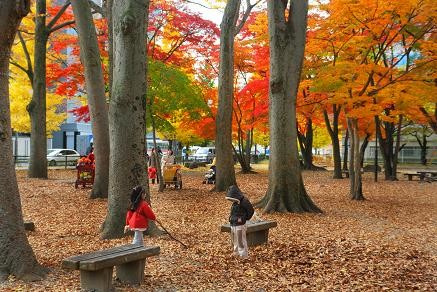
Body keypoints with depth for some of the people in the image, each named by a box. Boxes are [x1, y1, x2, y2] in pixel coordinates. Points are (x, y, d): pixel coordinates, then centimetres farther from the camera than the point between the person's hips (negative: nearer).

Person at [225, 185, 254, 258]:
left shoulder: (244, 201, -17)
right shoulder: (235, 202, 8)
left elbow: (251, 210, -14)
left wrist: (243, 219, -8)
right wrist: (231, 217, 7)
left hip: (240, 226, -9)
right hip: (233, 225, 9)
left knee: (241, 242, -2)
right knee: (235, 241, 20)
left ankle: (244, 256, 7)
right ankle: (236, 253, 35)